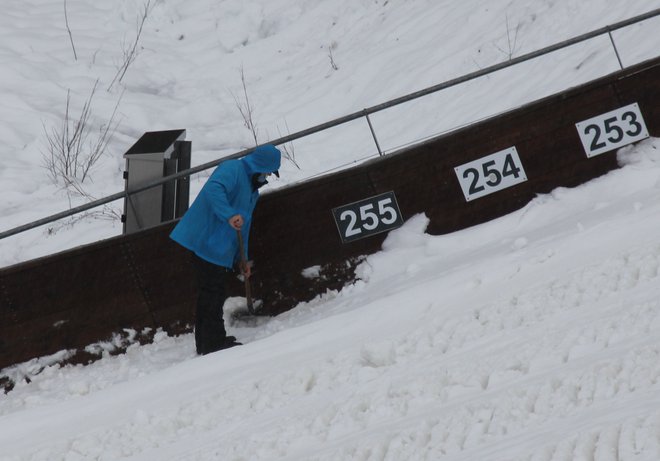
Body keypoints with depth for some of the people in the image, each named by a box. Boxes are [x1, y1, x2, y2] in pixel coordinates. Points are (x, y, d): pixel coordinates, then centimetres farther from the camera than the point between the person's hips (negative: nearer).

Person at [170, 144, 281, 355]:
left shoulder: (252, 190, 22)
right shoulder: (232, 169, -9)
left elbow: (243, 226, 27)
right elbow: (213, 189, -30)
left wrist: (241, 259, 25)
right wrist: (229, 215, -38)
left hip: (220, 249, 10)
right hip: (207, 241, -10)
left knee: (212, 295, 16)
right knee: (212, 295, -7)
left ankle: (208, 343, 24)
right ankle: (213, 343, -3)